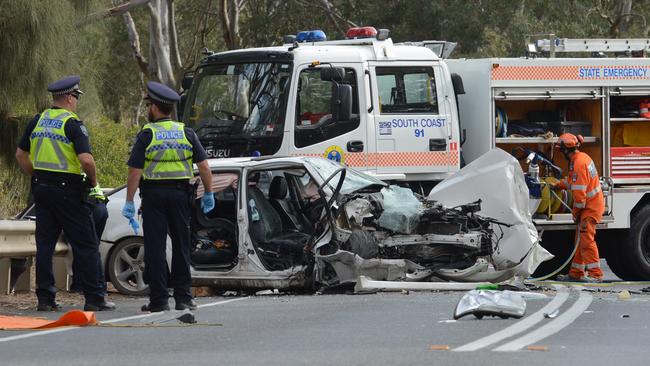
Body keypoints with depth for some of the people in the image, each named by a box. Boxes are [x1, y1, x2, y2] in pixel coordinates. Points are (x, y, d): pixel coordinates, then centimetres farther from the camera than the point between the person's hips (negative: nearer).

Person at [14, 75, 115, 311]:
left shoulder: (37, 121, 8)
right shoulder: (72, 124, -12)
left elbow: (21, 155, 14)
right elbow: (86, 159, -22)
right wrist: (94, 183, -7)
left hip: (41, 188, 6)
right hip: (67, 190, -6)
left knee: (44, 245, 9)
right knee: (86, 245, 0)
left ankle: (45, 298, 7)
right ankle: (94, 299, 0)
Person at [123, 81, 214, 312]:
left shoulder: (146, 135, -5)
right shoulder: (186, 133, 6)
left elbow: (135, 172, -9)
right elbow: (204, 167, 2)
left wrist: (129, 202, -5)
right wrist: (208, 194, 11)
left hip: (154, 195, -3)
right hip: (180, 193, 3)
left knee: (155, 248, 0)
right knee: (181, 246, 11)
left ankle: (159, 300, -2)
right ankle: (183, 297, 11)